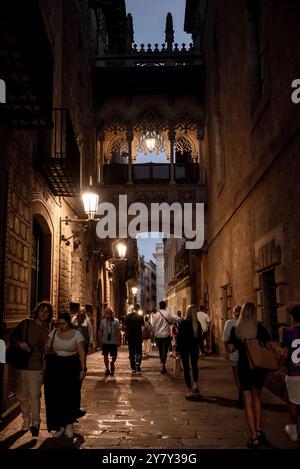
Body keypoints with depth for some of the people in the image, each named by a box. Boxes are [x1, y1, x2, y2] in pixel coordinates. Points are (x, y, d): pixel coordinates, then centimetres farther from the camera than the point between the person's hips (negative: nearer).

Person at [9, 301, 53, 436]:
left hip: (35, 368, -1)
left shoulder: (47, 331, 4)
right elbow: (12, 337, 7)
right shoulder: (26, 323, 3)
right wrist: (19, 343, -13)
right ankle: (26, 421, 26)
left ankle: (35, 422, 1)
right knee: (22, 396, 9)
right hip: (19, 365, 1)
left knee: (34, 395, -10)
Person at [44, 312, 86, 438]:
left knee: (70, 396, -1)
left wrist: (83, 369, -9)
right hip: (54, 367, 2)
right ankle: (60, 426, 16)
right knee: (55, 397, 2)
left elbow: (82, 353, -2)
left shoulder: (77, 334, -3)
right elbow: (47, 348, 8)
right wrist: (47, 350, -16)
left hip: (71, 366, -2)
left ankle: (69, 424, 17)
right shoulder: (54, 332, 5)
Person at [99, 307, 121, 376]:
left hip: (113, 342, -1)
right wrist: (100, 340, 1)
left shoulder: (116, 321, -3)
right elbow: (100, 331, 6)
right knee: (105, 355, 2)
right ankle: (107, 369, 15)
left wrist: (119, 340, -6)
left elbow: (118, 331, -2)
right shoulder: (103, 321, 3)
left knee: (114, 355, 4)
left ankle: (112, 363, 36)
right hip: (105, 342, 1)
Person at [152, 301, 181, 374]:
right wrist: (171, 322, -1)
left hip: (158, 335, 2)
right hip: (166, 335, -2)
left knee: (160, 350, 15)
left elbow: (154, 325, 0)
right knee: (165, 350, -3)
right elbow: (178, 319, -15)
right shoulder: (169, 313, -6)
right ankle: (163, 364, -22)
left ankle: (162, 365, 24)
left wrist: (154, 332, 13)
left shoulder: (156, 314, -4)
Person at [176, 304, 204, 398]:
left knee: (186, 368, 6)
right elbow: (200, 337, -1)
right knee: (194, 366, 19)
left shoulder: (182, 323, -12)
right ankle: (195, 385, 15)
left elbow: (179, 337, -7)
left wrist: (177, 349, 0)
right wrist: (202, 349, 6)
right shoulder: (198, 324, -8)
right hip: (194, 348, 2)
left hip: (184, 348, -1)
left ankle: (190, 390, 7)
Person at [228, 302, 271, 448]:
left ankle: (254, 437, 6)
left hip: (244, 367, -1)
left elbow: (232, 349, -1)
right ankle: (258, 430, 25)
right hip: (259, 366, 1)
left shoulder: (236, 329, -8)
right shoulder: (261, 328, -9)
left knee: (248, 401, 6)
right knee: (257, 397, 23)